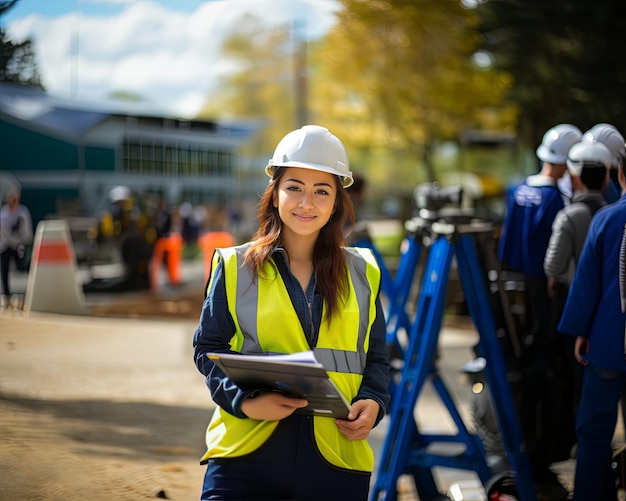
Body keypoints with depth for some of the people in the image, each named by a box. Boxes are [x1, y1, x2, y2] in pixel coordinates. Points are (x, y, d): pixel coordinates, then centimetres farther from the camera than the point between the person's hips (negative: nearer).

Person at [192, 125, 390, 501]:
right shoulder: (236, 268, 6)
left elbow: (376, 358, 17)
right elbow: (208, 348, 6)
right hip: (246, 455, -2)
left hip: (336, 460, 2)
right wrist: (244, 400, -11)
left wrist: (373, 403, -4)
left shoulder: (361, 273, 12)